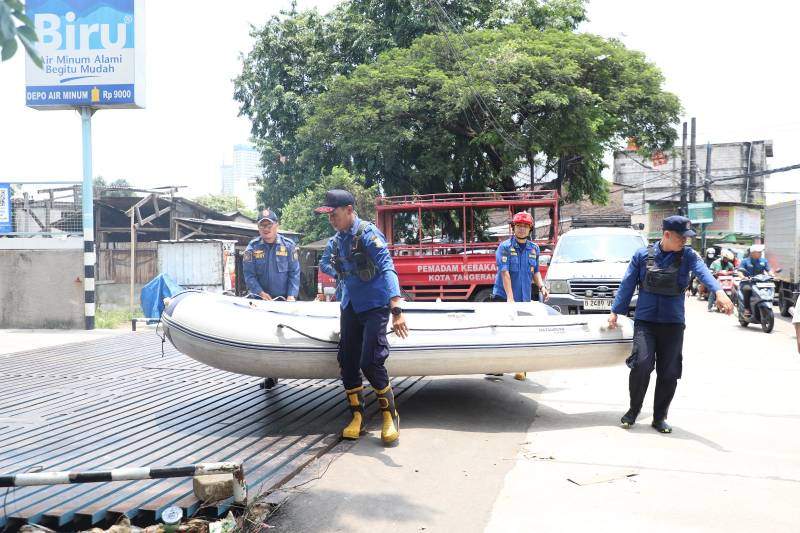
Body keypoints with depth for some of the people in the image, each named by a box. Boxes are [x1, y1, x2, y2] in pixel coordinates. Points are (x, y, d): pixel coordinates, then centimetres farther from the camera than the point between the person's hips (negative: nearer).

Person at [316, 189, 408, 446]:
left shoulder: (368, 234, -17)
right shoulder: (336, 239, 6)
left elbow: (387, 269, -29)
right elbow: (325, 263, 28)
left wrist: (396, 311, -38)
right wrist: (343, 274, 11)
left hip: (375, 306, -7)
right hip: (350, 306, 7)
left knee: (370, 362, -14)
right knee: (347, 362, 5)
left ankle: (390, 416, 4)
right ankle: (357, 417, 17)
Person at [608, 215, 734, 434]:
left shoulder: (687, 255, -1)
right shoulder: (642, 255, 0)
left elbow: (703, 271, -21)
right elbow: (627, 284, 7)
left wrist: (719, 292, -39)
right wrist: (615, 312, 8)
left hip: (673, 323, 1)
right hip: (645, 320, -1)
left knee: (669, 373, 4)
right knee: (641, 364, -15)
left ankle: (660, 417, 21)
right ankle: (633, 410, 8)